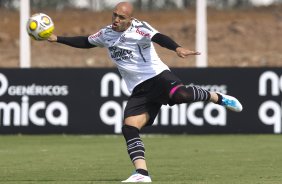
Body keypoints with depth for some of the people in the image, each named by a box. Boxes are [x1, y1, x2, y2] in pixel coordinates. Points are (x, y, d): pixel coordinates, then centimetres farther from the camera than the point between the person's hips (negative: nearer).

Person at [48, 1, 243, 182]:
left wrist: (177, 48, -47)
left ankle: (217, 97, -10)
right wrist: (58, 39, 26)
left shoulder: (139, 29, -9)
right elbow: (86, 42, 31)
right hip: (139, 91, 6)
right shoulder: (106, 34, 13)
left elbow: (159, 38, -28)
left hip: (157, 76, -6)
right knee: (129, 127, -13)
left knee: (180, 94, -37)